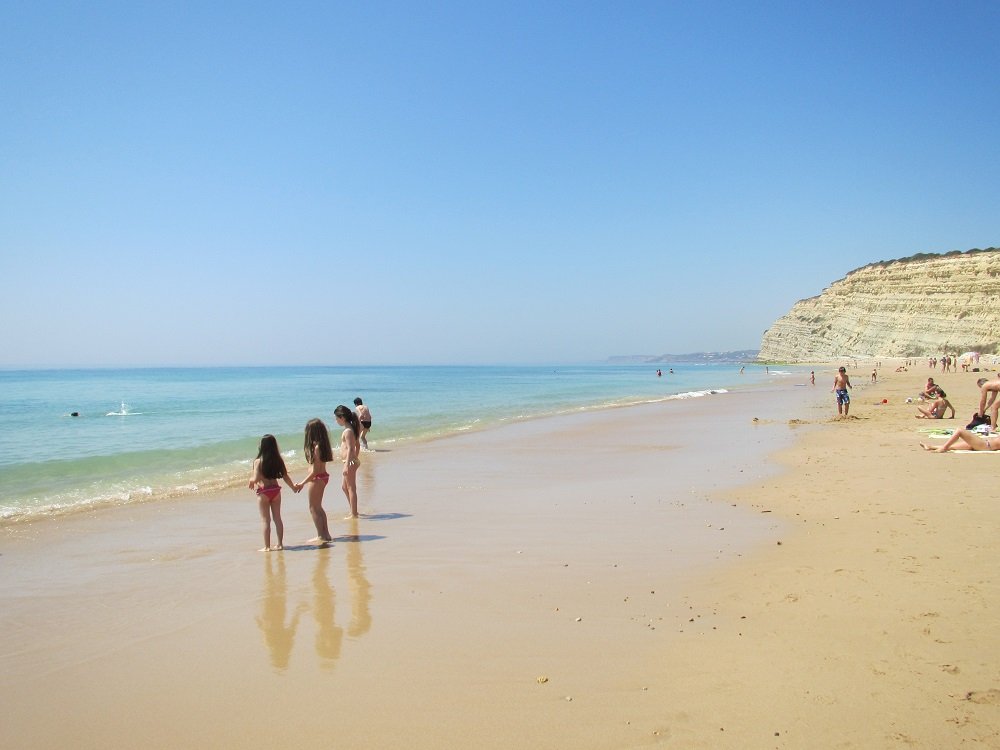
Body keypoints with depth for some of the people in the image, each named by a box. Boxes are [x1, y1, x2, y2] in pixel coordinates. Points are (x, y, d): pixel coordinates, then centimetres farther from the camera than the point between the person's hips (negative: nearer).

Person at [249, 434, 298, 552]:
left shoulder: (258, 461, -13)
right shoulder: (278, 460, -1)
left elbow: (256, 479, -17)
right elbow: (285, 476, 4)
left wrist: (251, 480, 6)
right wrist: (293, 486, 18)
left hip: (263, 492, -4)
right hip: (276, 490, 4)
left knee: (266, 520, 3)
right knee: (277, 518, 12)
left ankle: (267, 546, 5)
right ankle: (280, 544, 17)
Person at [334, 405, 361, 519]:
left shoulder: (347, 431, -17)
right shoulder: (350, 429, 12)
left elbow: (350, 449, -22)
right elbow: (356, 446, 19)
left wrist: (347, 465, -24)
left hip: (350, 462, -10)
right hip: (352, 461, 10)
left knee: (351, 488, -3)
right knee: (345, 487, 20)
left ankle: (354, 514, 3)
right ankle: (353, 511, 28)